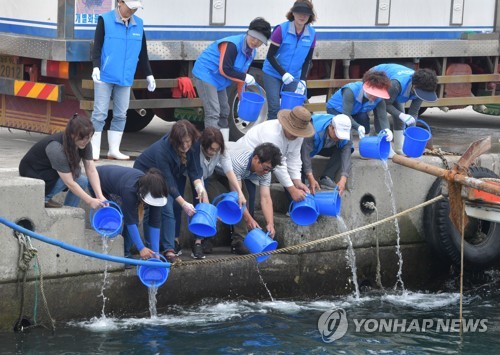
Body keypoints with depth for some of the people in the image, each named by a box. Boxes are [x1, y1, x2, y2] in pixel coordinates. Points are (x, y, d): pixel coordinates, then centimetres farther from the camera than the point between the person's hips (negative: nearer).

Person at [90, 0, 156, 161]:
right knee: (100, 114, -4)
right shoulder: (105, 20, -5)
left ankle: (114, 150, 15)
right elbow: (97, 45, -9)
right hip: (105, 76, -5)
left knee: (120, 115, 7)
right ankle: (94, 150, 0)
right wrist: (96, 66, -22)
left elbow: (143, 52, 16)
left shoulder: (138, 24, 8)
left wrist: (149, 74, 16)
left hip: (125, 78, 5)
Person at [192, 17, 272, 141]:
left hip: (218, 80, 10)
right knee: (213, 113, -17)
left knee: (223, 112, 14)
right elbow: (224, 70, -27)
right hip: (205, 74, -10)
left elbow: (241, 73, 13)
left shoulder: (251, 51, 4)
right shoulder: (233, 45, -25)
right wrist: (245, 77, -21)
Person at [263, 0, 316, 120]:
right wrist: (283, 74, -22)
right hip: (273, 74, -4)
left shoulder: (312, 34, -5)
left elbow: (307, 60, 5)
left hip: (293, 76, 4)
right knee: (274, 108, -7)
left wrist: (302, 80, -7)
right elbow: (270, 56, -13)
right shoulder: (282, 29, -17)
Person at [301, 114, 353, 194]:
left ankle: (326, 178, -22)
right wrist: (311, 179, -51)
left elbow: (346, 156, -35)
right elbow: (305, 154, -43)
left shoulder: (345, 134, -30)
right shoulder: (314, 131, -43)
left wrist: (343, 180, -49)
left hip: (325, 147, 3)